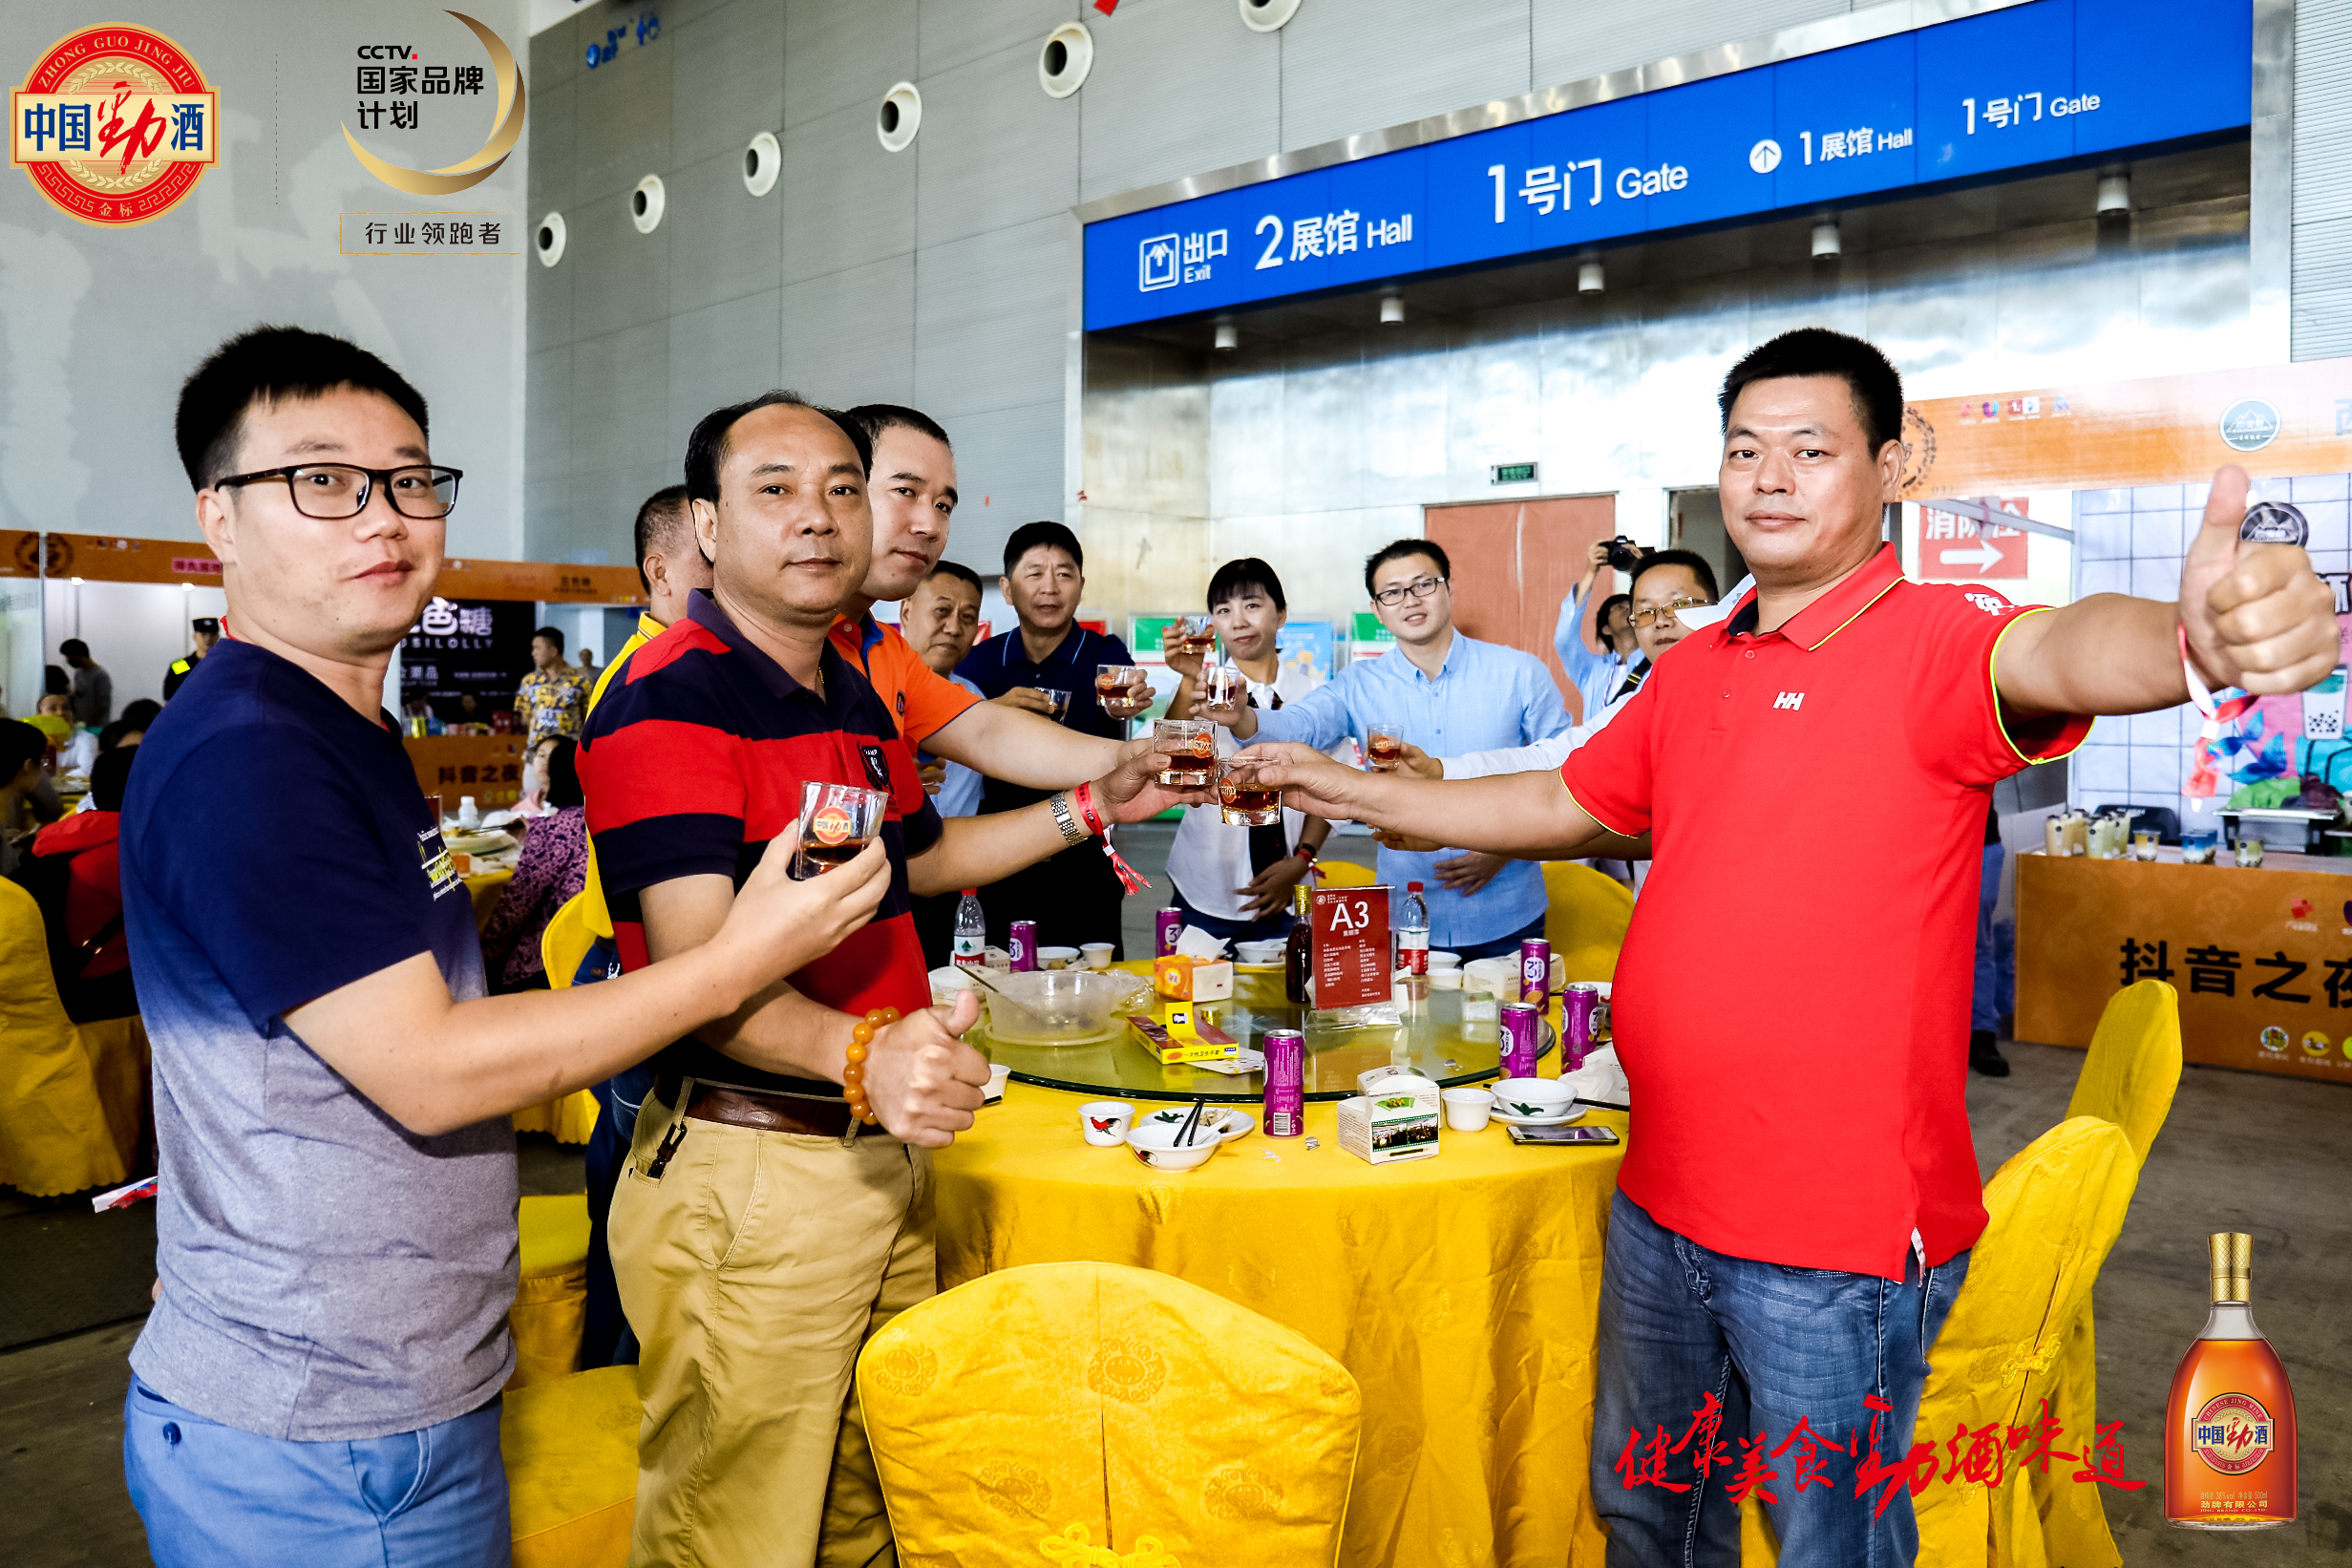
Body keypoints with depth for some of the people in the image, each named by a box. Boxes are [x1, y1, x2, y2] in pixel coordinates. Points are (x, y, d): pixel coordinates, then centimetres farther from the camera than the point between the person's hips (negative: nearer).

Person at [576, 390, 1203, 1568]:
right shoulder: (667, 704, -17)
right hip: (745, 1173, -8)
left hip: (886, 1154, 8)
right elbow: (700, 969, -26)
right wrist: (862, 1052, -44)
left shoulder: (853, 695, 12)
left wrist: (1093, 806, 19)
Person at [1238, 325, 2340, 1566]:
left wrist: (2190, 635, -59)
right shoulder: (1693, 670, 7)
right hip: (1661, 1204, 7)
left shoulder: (1930, 641, -13)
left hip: (1841, 1237, -6)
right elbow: (1565, 807, 18)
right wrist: (1359, 792, 18)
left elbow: (2058, 654, -35)